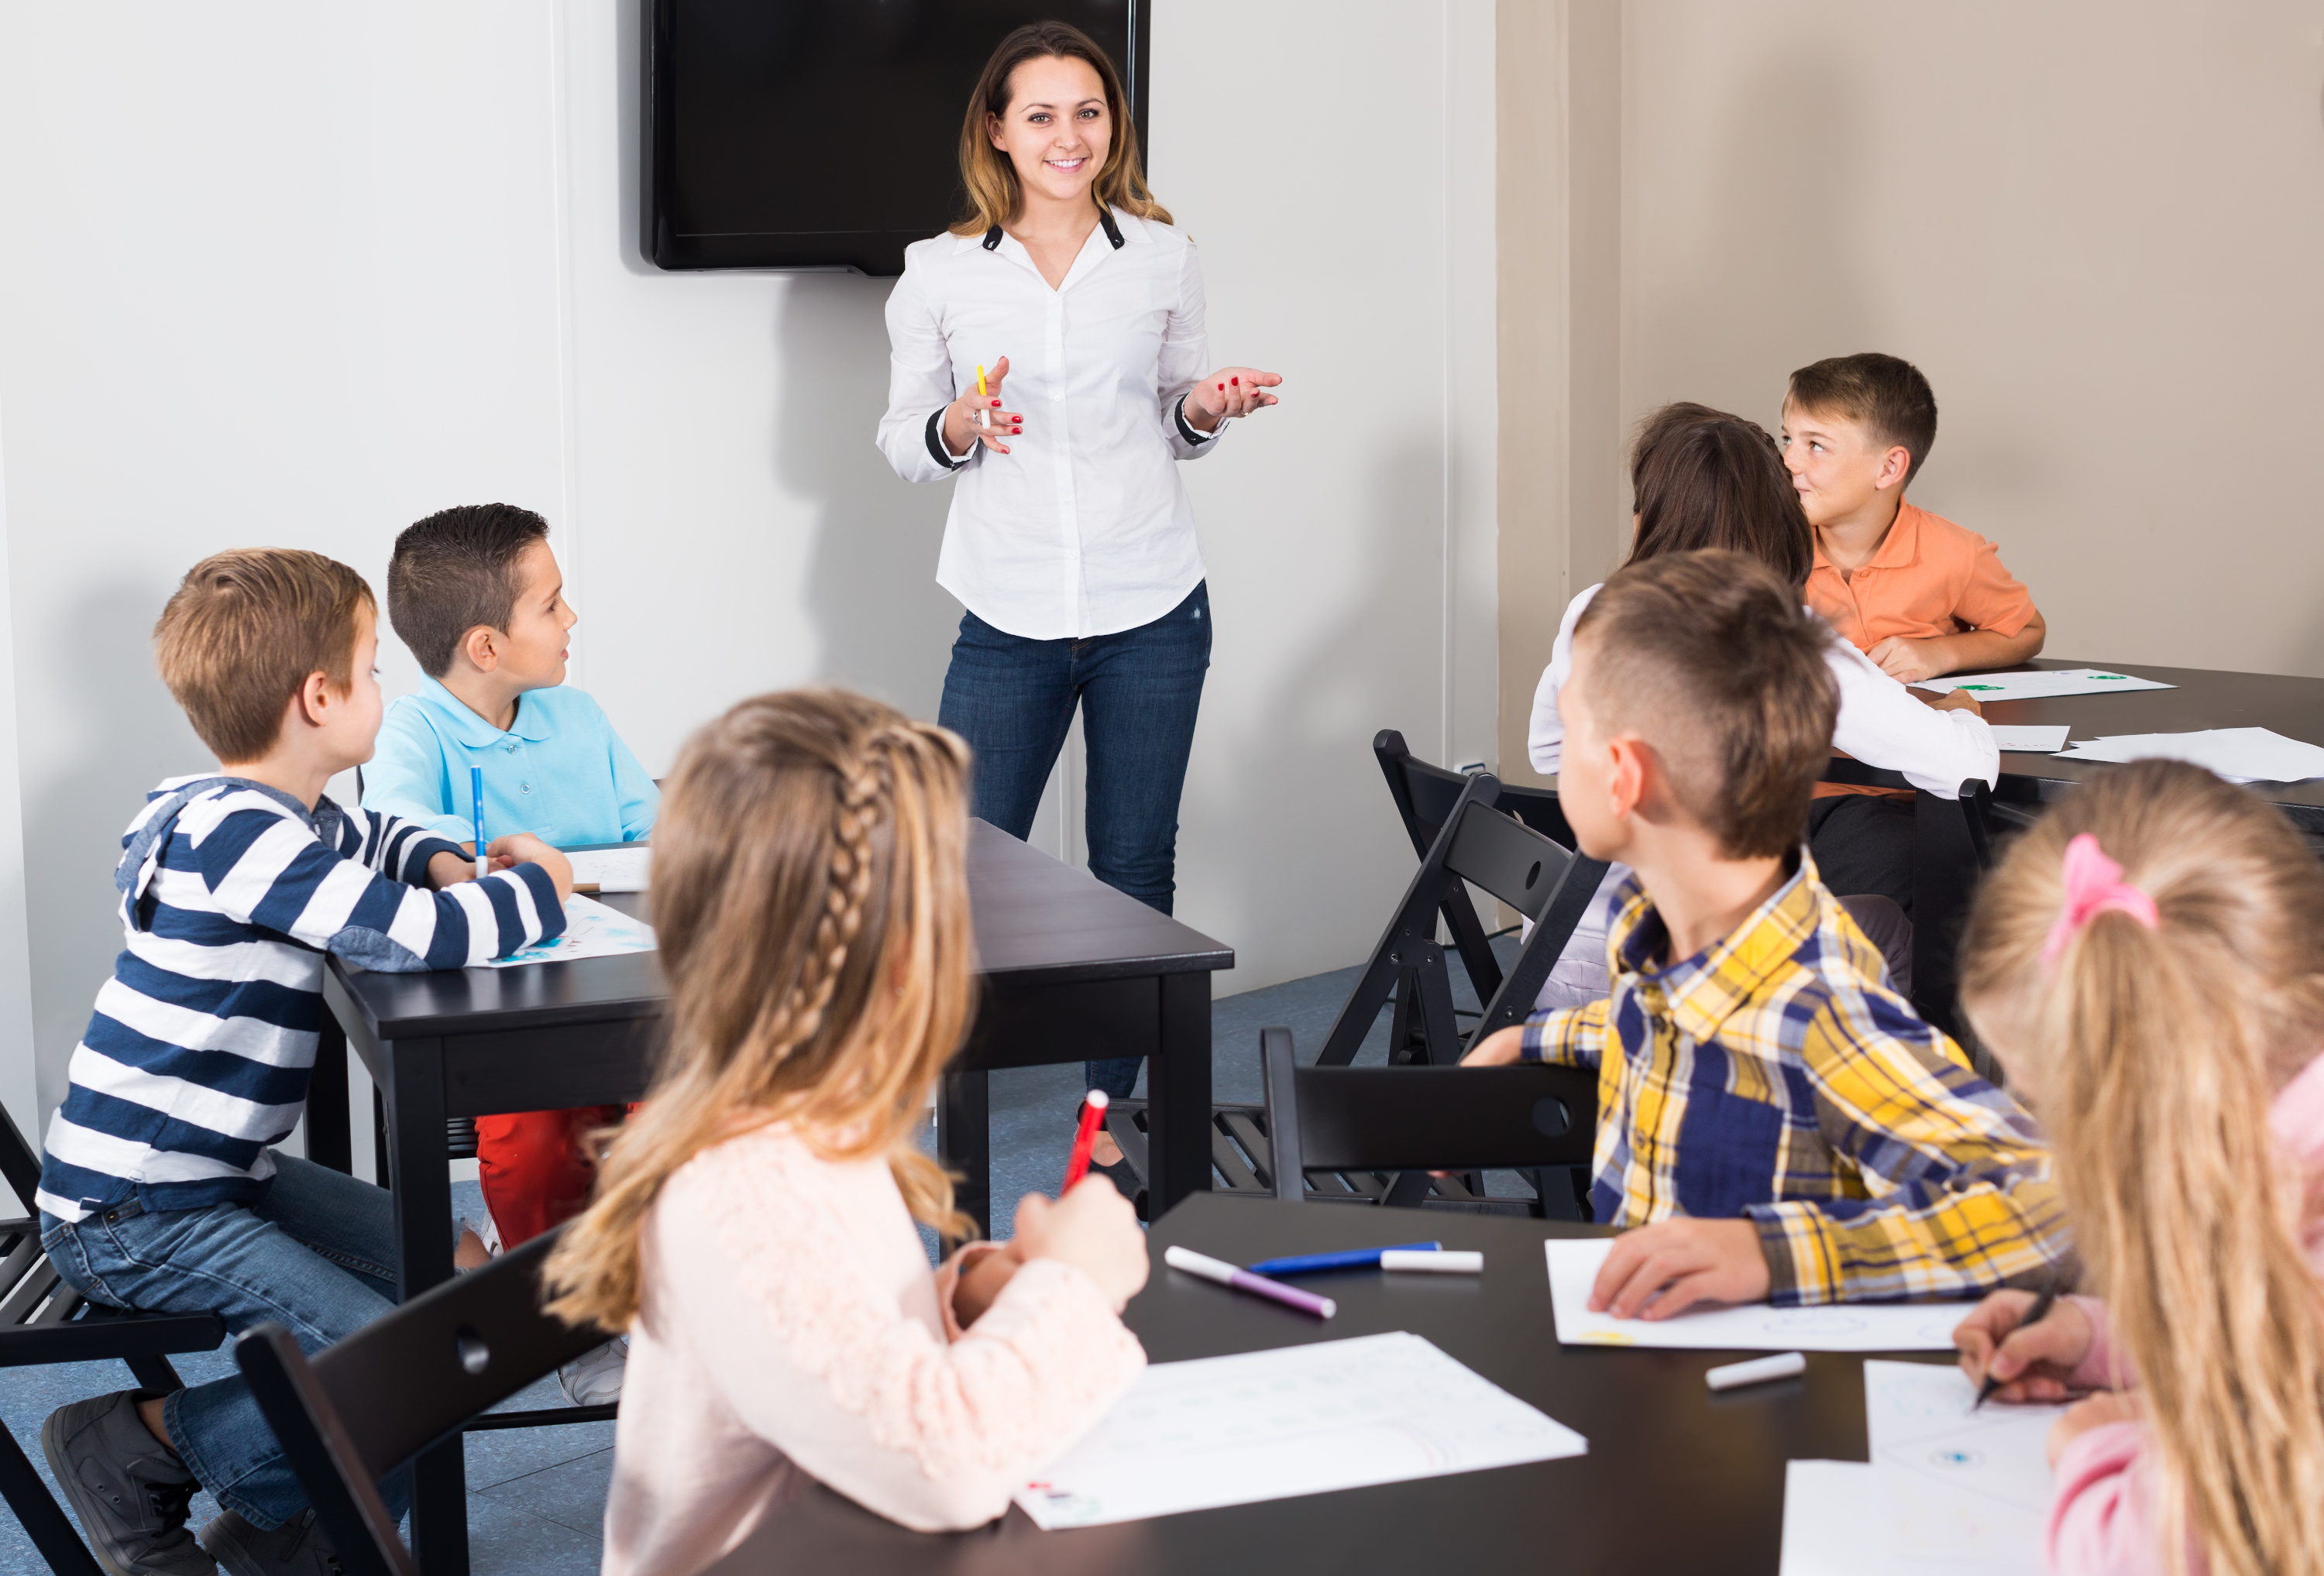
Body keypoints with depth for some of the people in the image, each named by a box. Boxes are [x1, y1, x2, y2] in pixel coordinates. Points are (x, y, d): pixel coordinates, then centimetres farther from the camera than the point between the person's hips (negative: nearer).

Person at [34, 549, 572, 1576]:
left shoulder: (266, 814, 10)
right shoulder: (240, 833, -23)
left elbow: (365, 838, 33)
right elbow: (423, 936, -31)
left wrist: (445, 863, 10)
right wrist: (534, 886, -10)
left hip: (221, 1173, 11)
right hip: (134, 1218, -11)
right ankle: (141, 1445, -3)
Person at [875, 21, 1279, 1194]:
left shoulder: (1161, 258, 5)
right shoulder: (939, 273, 1)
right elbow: (902, 439, 6)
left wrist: (1207, 409, -8)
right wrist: (959, 428, -15)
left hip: (1151, 613, 1)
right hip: (1010, 619, -1)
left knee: (1135, 871, 8)